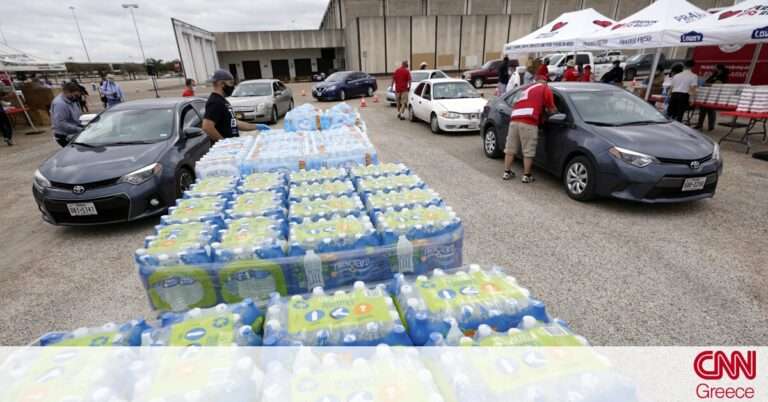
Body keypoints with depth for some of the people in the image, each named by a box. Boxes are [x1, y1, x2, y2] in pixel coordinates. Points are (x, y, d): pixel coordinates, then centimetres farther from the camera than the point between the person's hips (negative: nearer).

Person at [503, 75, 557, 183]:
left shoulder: (527, 89, 33)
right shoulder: (546, 89, 15)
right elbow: (552, 109, 10)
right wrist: (555, 112, 32)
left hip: (514, 120, 6)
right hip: (528, 121, -6)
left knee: (510, 148, 13)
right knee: (528, 151, 1)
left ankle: (507, 172, 21)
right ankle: (526, 176, 6)